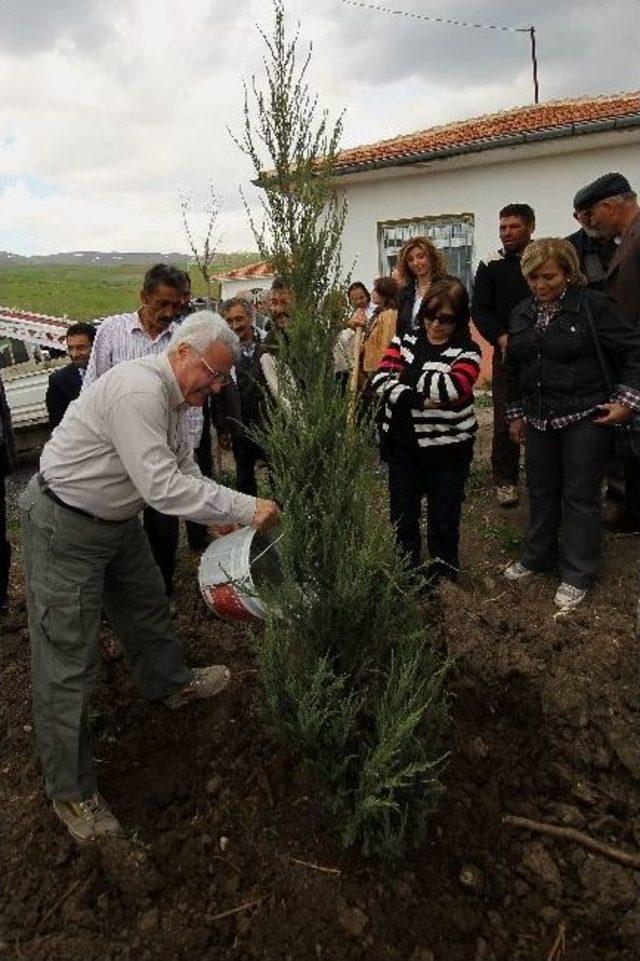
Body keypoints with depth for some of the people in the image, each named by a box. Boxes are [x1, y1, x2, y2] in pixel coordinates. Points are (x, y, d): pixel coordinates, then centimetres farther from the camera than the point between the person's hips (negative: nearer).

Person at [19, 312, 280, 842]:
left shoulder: (176, 397, 2)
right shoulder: (138, 390, -30)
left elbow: (184, 471, 7)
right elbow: (161, 486, -35)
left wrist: (222, 518, -5)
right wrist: (246, 508, -30)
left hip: (117, 517, 10)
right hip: (64, 525, -10)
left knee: (147, 603, 25)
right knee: (68, 660, -1)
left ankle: (171, 682, 52)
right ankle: (71, 792, 14)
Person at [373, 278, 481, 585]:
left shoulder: (467, 352, -6)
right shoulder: (405, 340, 5)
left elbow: (452, 388, -24)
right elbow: (381, 381, -8)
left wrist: (407, 375, -13)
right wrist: (419, 399, -21)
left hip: (447, 448, -3)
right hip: (403, 445, 4)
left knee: (443, 522, 7)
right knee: (402, 516, 15)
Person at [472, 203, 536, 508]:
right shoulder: (491, 266, 7)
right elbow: (479, 310, 0)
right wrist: (502, 338, -16)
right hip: (507, 351, -1)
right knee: (505, 417, -3)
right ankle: (505, 479, 9)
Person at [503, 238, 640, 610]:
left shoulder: (593, 305, -10)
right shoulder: (522, 314, 7)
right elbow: (514, 367, 16)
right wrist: (516, 413, 16)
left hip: (585, 419, -5)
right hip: (540, 420, 5)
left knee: (581, 496, 3)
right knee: (541, 491, 15)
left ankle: (578, 575, 16)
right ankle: (538, 557, 33)